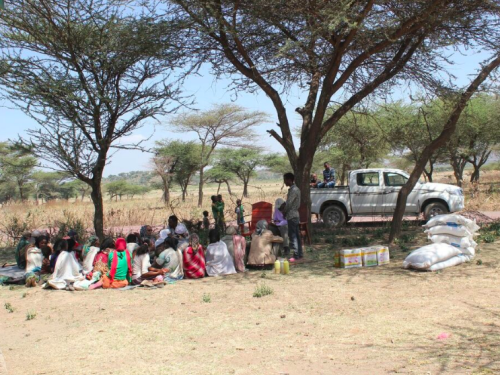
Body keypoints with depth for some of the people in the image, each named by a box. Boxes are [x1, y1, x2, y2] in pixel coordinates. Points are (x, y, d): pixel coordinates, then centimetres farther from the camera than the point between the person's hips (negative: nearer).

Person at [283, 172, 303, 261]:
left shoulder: (293, 190, -16)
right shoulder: (295, 189, 15)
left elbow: (289, 204, -17)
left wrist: (284, 213, -5)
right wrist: (285, 213, 14)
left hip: (292, 216, -10)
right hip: (295, 215, 10)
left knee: (293, 235, -8)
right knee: (296, 235, 12)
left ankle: (296, 255, -8)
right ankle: (300, 254, 17)